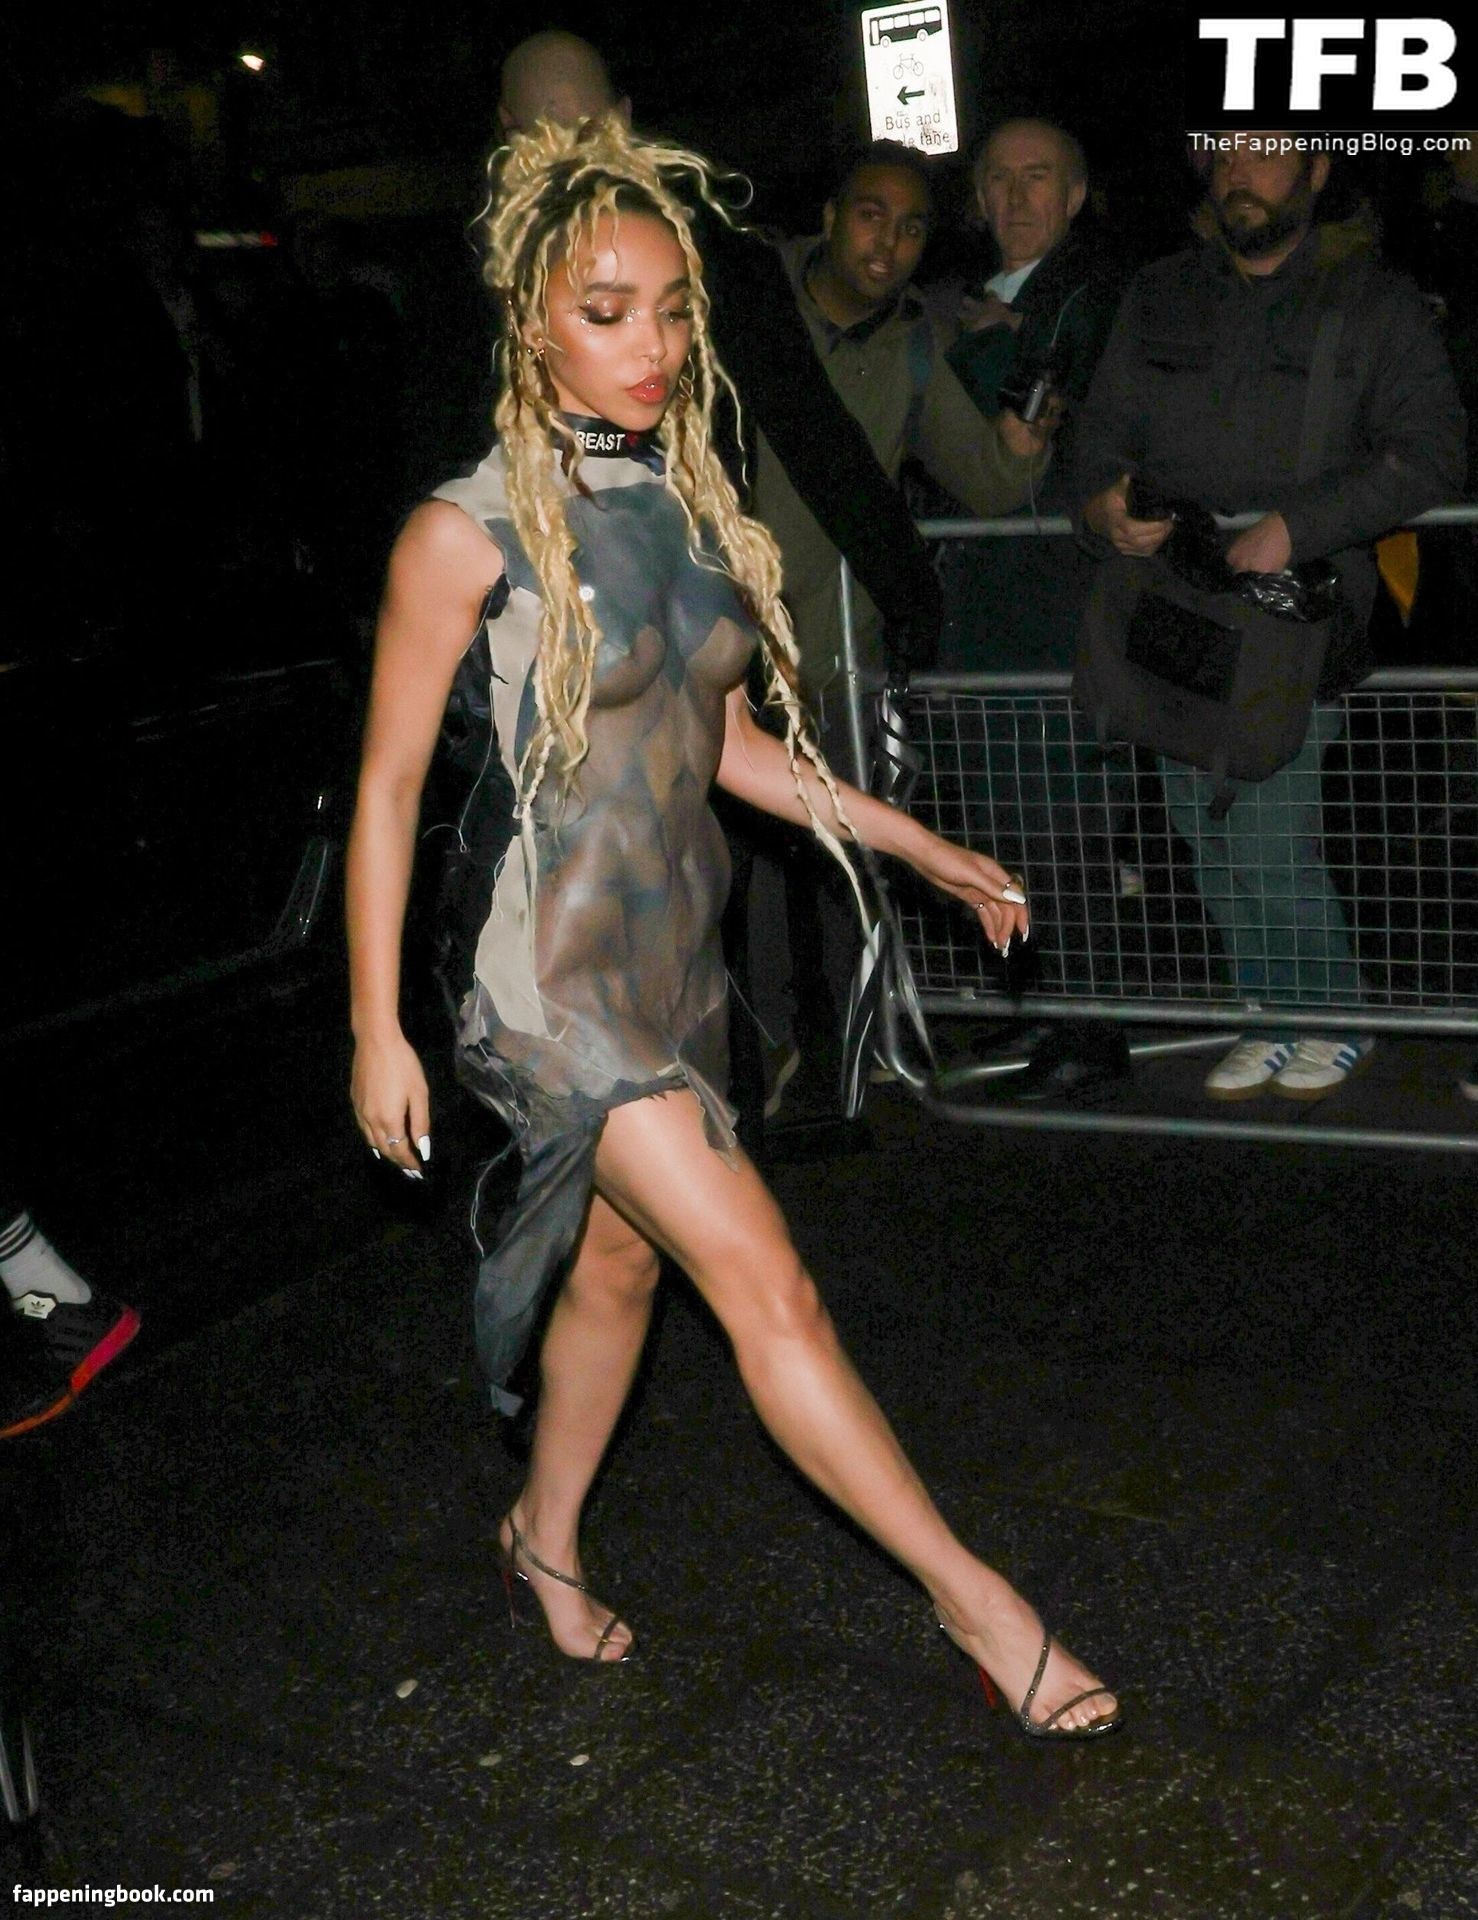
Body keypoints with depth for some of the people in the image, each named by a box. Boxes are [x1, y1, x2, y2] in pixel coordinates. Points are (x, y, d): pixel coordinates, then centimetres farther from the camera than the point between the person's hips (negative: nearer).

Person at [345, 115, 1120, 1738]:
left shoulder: (690, 507, 5)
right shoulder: (469, 533, -13)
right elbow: (388, 781, -9)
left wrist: (923, 850, 16)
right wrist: (375, 1028, -9)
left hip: (674, 957, 7)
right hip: (553, 971, -7)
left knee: (620, 1261, 19)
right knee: (768, 1286, -7)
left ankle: (547, 1537, 42)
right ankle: (969, 1593, 6)